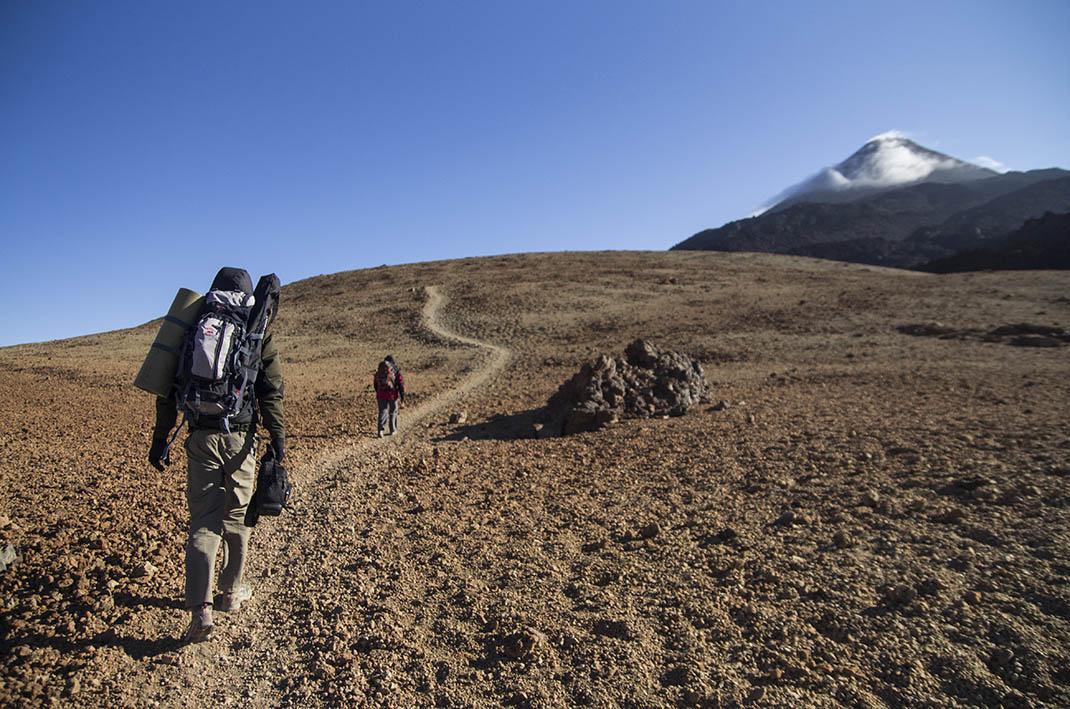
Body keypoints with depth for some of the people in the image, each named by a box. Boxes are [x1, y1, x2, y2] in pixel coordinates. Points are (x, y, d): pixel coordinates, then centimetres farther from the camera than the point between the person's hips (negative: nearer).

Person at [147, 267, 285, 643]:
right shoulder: (258, 332, 1)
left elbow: (169, 390, 6)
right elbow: (272, 389, -5)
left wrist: (160, 440, 11)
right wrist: (278, 436, 0)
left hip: (202, 438, 1)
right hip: (241, 438, -1)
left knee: (203, 521, 4)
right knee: (236, 517, 14)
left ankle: (200, 607, -6)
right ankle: (232, 591, 29)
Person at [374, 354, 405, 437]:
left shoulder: (379, 370, 9)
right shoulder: (395, 370, -2)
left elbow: (375, 383, 17)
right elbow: (401, 383, -9)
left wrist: (378, 392, 30)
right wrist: (402, 395, -7)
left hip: (381, 394, 2)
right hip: (392, 395, -2)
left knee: (382, 412, 7)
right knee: (393, 412, 14)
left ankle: (381, 429, -13)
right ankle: (393, 431, 20)